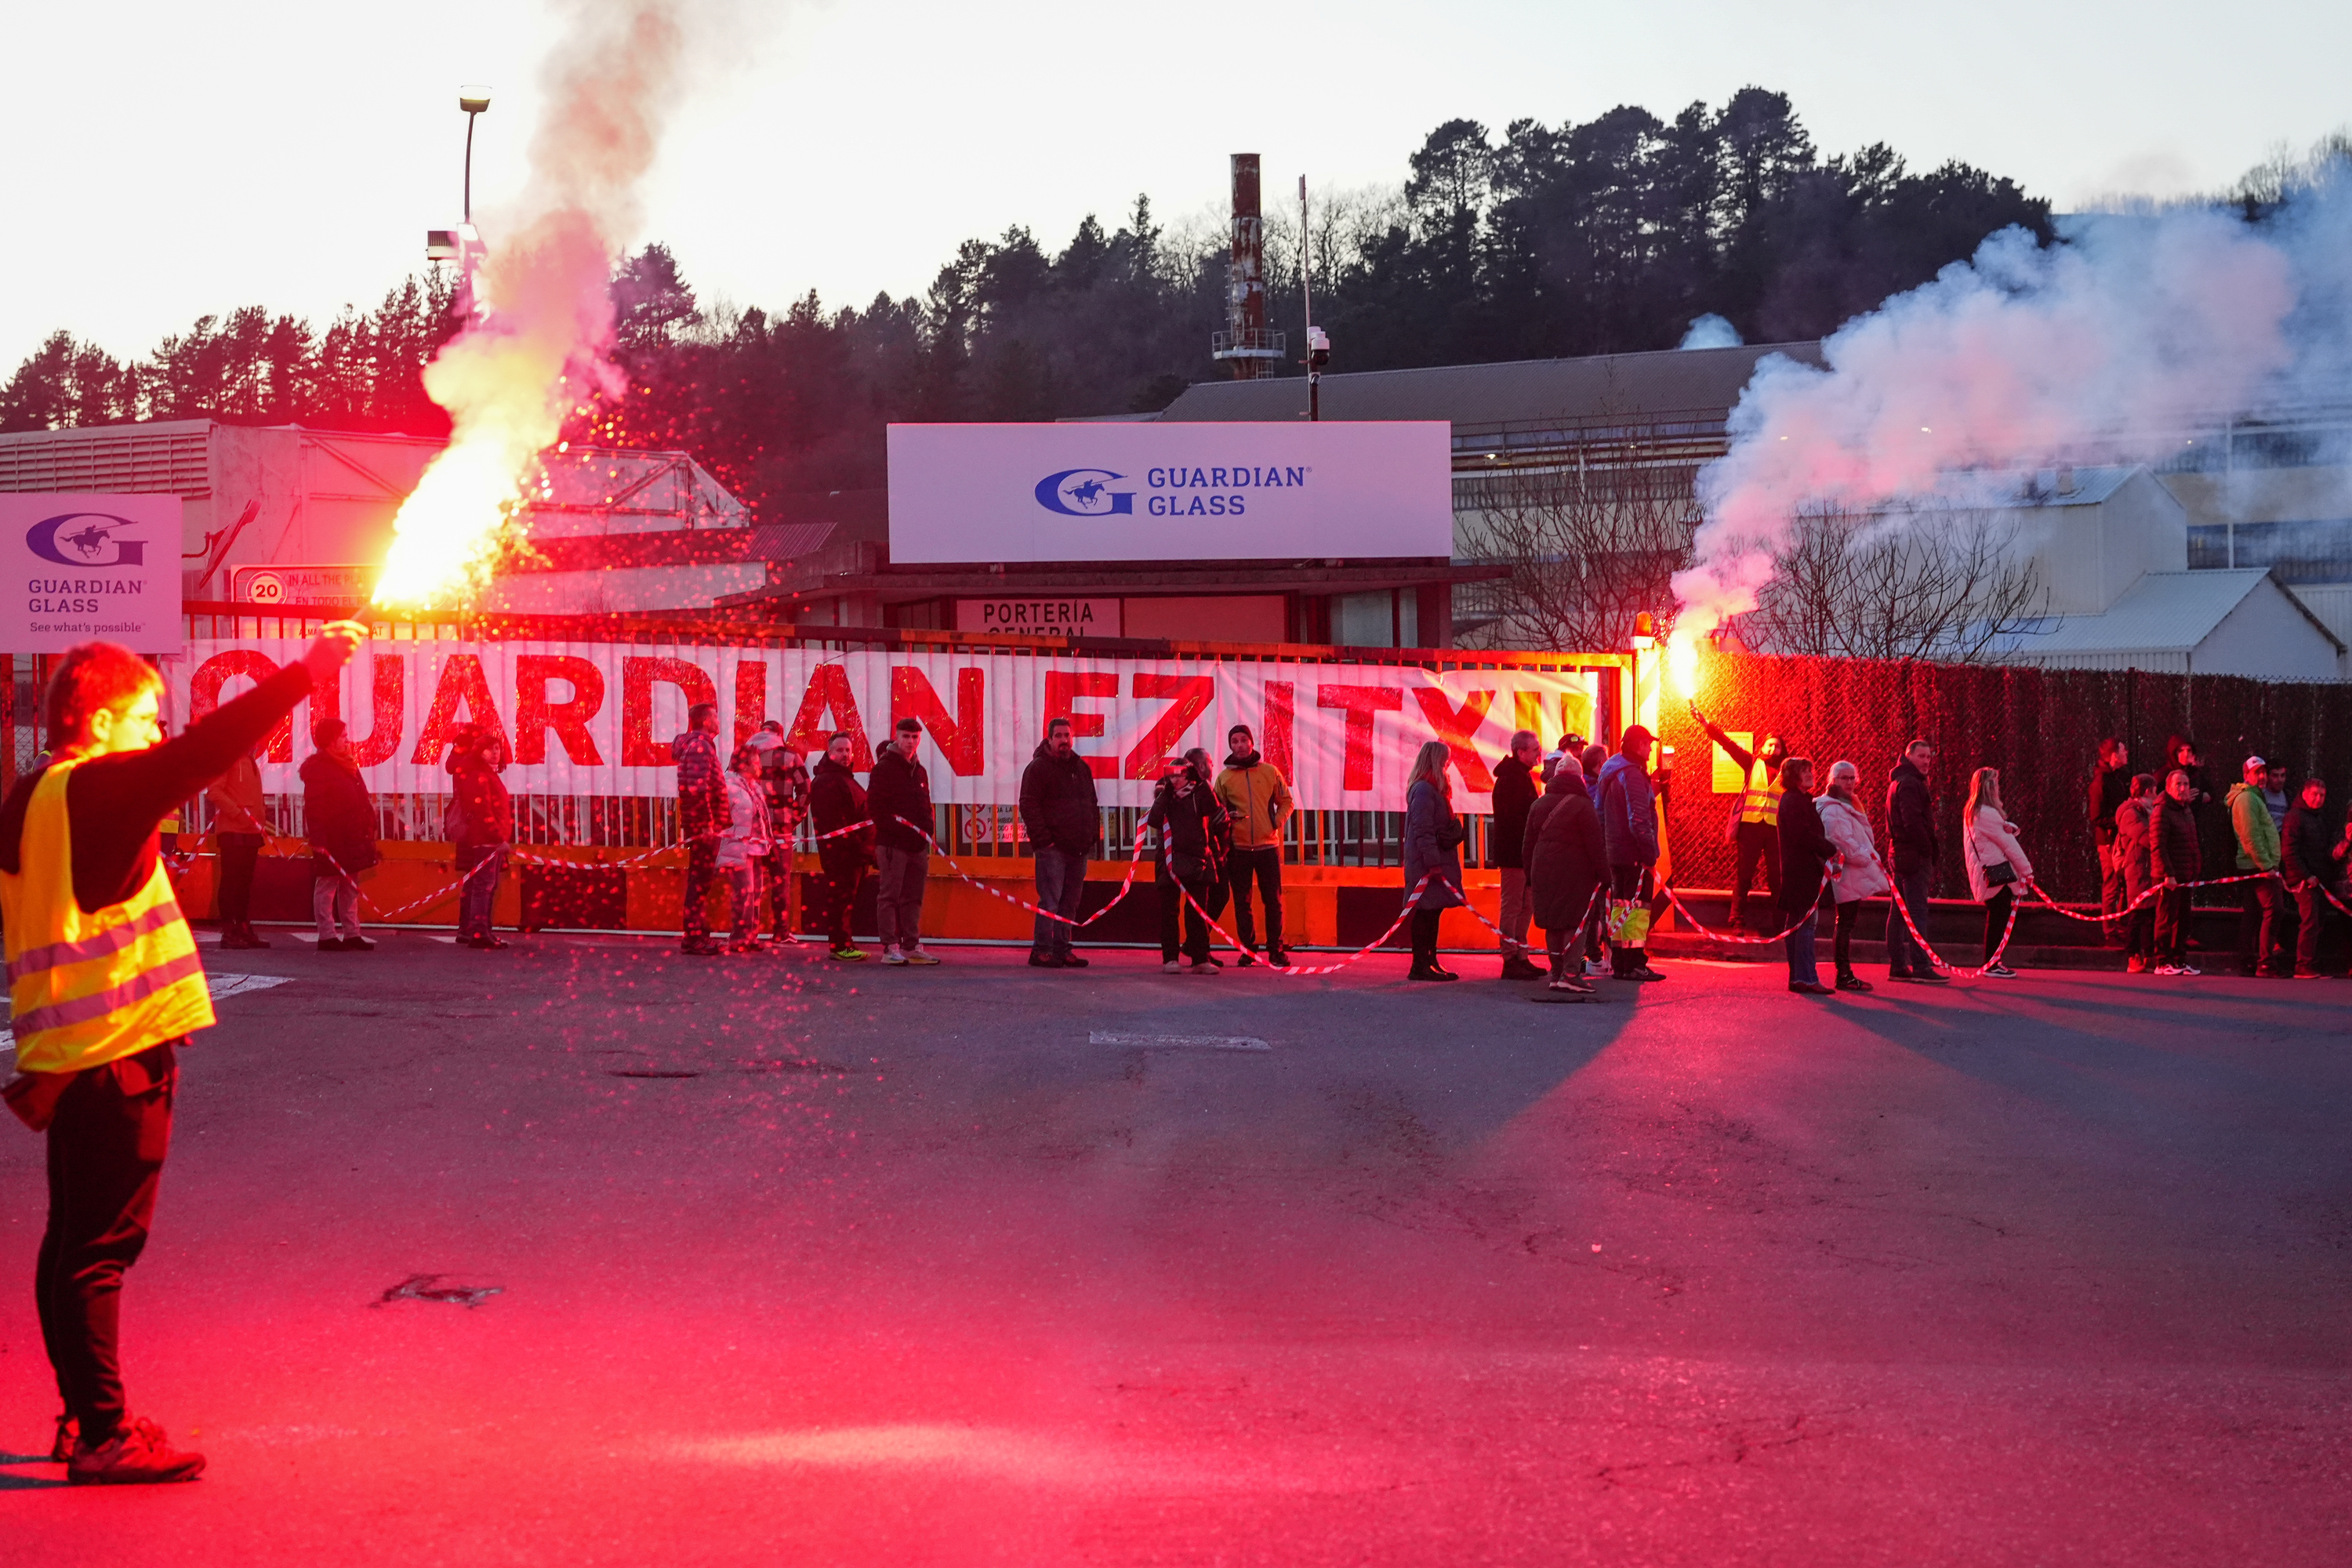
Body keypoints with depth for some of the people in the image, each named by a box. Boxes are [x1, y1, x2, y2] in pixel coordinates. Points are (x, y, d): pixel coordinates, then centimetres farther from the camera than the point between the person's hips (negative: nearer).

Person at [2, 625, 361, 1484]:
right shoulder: (96, 788, -14)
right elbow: (207, 749, -21)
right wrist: (310, 669, -19)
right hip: (116, 1054, -10)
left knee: (74, 1242, 15)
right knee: (100, 1246, -6)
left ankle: (87, 1420, 24)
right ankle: (103, 1437, -2)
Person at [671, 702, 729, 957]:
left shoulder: (701, 744, 19)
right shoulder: (700, 745, -13)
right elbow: (698, 788, -23)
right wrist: (708, 824, -23)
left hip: (703, 825, 10)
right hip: (703, 824, -10)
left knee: (701, 880, 14)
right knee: (700, 881, -7)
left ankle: (697, 935, 19)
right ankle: (694, 937, -5)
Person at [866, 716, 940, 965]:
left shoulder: (919, 771, 17)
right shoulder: (884, 768, -5)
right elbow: (874, 807, -13)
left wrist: (926, 831, 7)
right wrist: (898, 827, -19)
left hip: (917, 845, 7)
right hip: (892, 843, -7)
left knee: (913, 898, 10)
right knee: (889, 896, -4)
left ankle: (911, 946, 15)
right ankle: (890, 948, -3)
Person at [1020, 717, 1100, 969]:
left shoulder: (1082, 768, 17)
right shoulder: (1039, 767, -4)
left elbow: (1092, 805, 24)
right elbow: (1029, 806, -10)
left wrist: (1093, 835, 12)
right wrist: (1043, 839, -16)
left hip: (1079, 849, 7)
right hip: (1052, 848, -7)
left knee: (1071, 901, 8)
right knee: (1050, 901, -10)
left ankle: (1062, 950, 14)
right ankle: (1041, 951, -8)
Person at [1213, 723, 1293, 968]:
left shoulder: (1270, 772, 4)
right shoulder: (1224, 777, 4)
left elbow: (1286, 802, 12)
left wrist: (1278, 821, -4)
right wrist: (1225, 817, -10)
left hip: (1268, 846, 0)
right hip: (1238, 847, 0)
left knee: (1273, 901, 1)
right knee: (1242, 902, 3)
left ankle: (1275, 950, 8)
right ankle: (1248, 950, 10)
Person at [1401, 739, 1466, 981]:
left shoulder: (1434, 788, 18)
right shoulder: (1423, 790, -14)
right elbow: (1423, 830, -20)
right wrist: (1433, 861, -23)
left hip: (1437, 860, 10)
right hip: (1427, 862, -10)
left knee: (1432, 911, 12)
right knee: (1426, 912, -8)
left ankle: (1430, 962, 16)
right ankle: (1420, 965, -7)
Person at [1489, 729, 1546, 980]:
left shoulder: (1521, 776, 18)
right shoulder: (1511, 778, -15)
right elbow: (1512, 819, -22)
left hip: (1522, 855, 10)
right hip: (1514, 853, -10)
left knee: (1524, 906, 14)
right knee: (1513, 907, -8)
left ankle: (1520, 958, 20)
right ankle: (1511, 961, -6)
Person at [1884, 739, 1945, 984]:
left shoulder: (1899, 782, 20)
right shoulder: (1909, 784, -13)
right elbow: (1913, 822, -21)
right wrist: (1928, 850, -14)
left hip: (1900, 853, 11)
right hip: (1914, 855, -11)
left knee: (1900, 911, 11)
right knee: (1917, 911, -12)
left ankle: (1897, 966, 15)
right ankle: (1921, 967, -15)